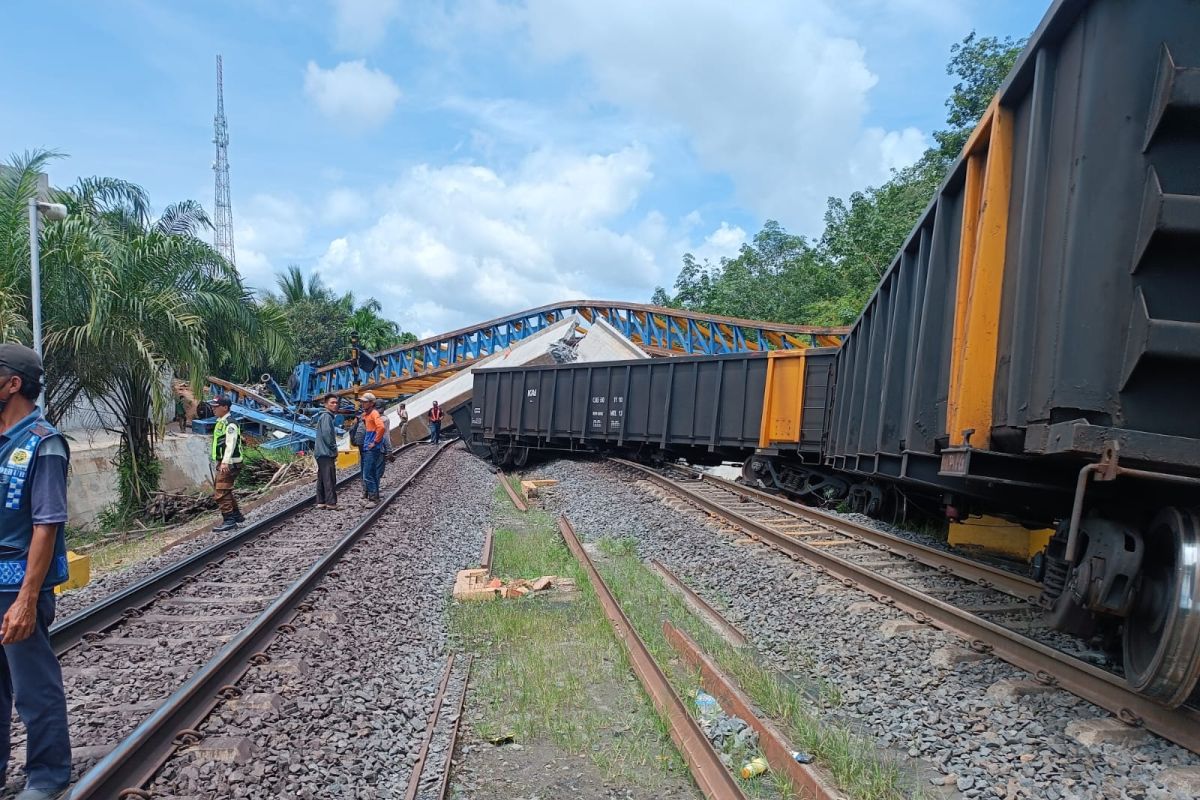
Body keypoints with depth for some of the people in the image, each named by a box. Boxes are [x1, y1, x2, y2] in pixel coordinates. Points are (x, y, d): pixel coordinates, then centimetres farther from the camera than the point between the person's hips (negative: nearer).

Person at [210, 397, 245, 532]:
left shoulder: (230, 424, -15)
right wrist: (218, 462, 23)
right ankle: (237, 515, 29)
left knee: (221, 493, -13)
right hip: (222, 463, 11)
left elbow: (231, 444, -25)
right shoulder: (220, 422, 17)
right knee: (222, 491, 19)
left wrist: (225, 462, -32)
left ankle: (229, 520, -10)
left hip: (229, 464, -11)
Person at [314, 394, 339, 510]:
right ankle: (331, 503, -5)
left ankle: (321, 502, 17)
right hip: (326, 453, -10)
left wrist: (333, 449, 17)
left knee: (322, 479, 12)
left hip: (321, 453, 10)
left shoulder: (324, 416, 18)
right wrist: (334, 449, -12)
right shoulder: (326, 416, -14)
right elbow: (326, 434, -22)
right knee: (330, 479, -7)